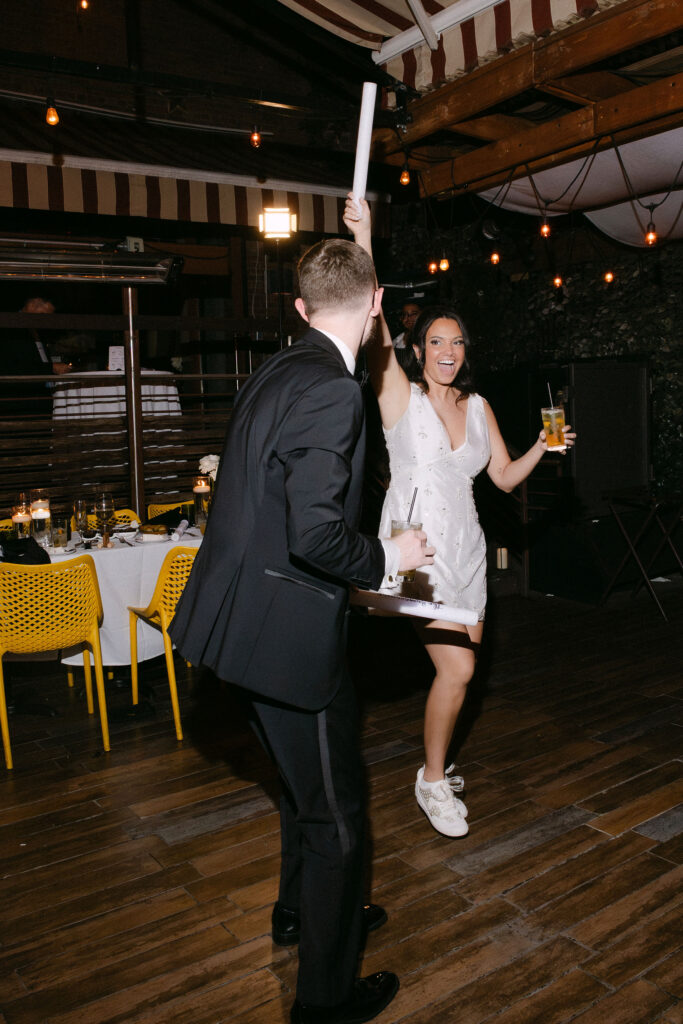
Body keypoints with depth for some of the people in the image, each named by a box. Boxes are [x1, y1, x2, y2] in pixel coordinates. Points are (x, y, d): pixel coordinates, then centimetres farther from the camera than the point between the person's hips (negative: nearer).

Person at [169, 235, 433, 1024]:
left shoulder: (273, 373, 7)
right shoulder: (332, 391, -22)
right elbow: (317, 532, -29)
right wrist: (385, 559, -11)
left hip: (248, 614, 10)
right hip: (287, 628, -10)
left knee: (307, 782, 28)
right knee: (334, 808, 9)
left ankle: (301, 911, 51)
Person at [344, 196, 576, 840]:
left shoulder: (478, 407, 10)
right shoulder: (400, 394, -5)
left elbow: (504, 476, 14)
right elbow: (373, 325, -21)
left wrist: (542, 448, -5)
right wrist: (363, 242, -31)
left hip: (464, 543, 6)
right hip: (416, 543, -6)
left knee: (461, 662, 12)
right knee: (457, 667, -11)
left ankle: (437, 761, 35)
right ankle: (433, 781, 11)